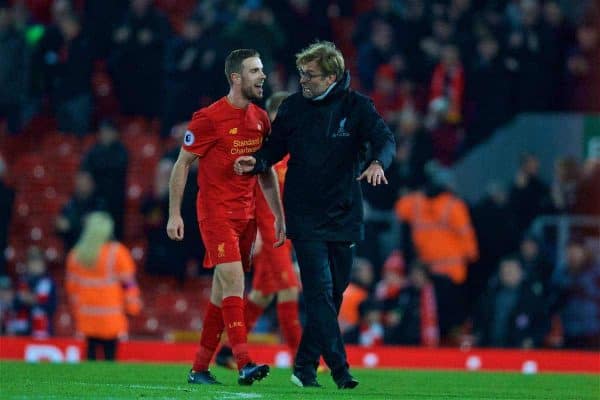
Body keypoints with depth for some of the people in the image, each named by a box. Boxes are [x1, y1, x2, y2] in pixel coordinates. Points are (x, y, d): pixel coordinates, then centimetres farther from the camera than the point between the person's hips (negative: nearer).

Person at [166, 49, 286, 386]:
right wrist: (175, 214, -7)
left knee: (223, 290, 8)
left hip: (246, 214, 7)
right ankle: (244, 364, -25)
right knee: (234, 280, -18)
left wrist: (279, 216, 15)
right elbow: (182, 164, -4)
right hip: (216, 212, -7)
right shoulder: (209, 119, -11)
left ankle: (199, 369, 14)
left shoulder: (260, 118, 10)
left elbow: (267, 171, 19)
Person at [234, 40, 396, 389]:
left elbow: (385, 138, -14)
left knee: (334, 293, 8)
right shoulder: (294, 106, 2)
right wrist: (257, 163, -12)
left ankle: (305, 365, 21)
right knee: (320, 290, -12)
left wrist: (377, 162, -35)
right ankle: (339, 368, -16)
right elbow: (276, 148, 9)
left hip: (345, 216, 1)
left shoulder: (356, 106, -2)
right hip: (306, 217, -1)